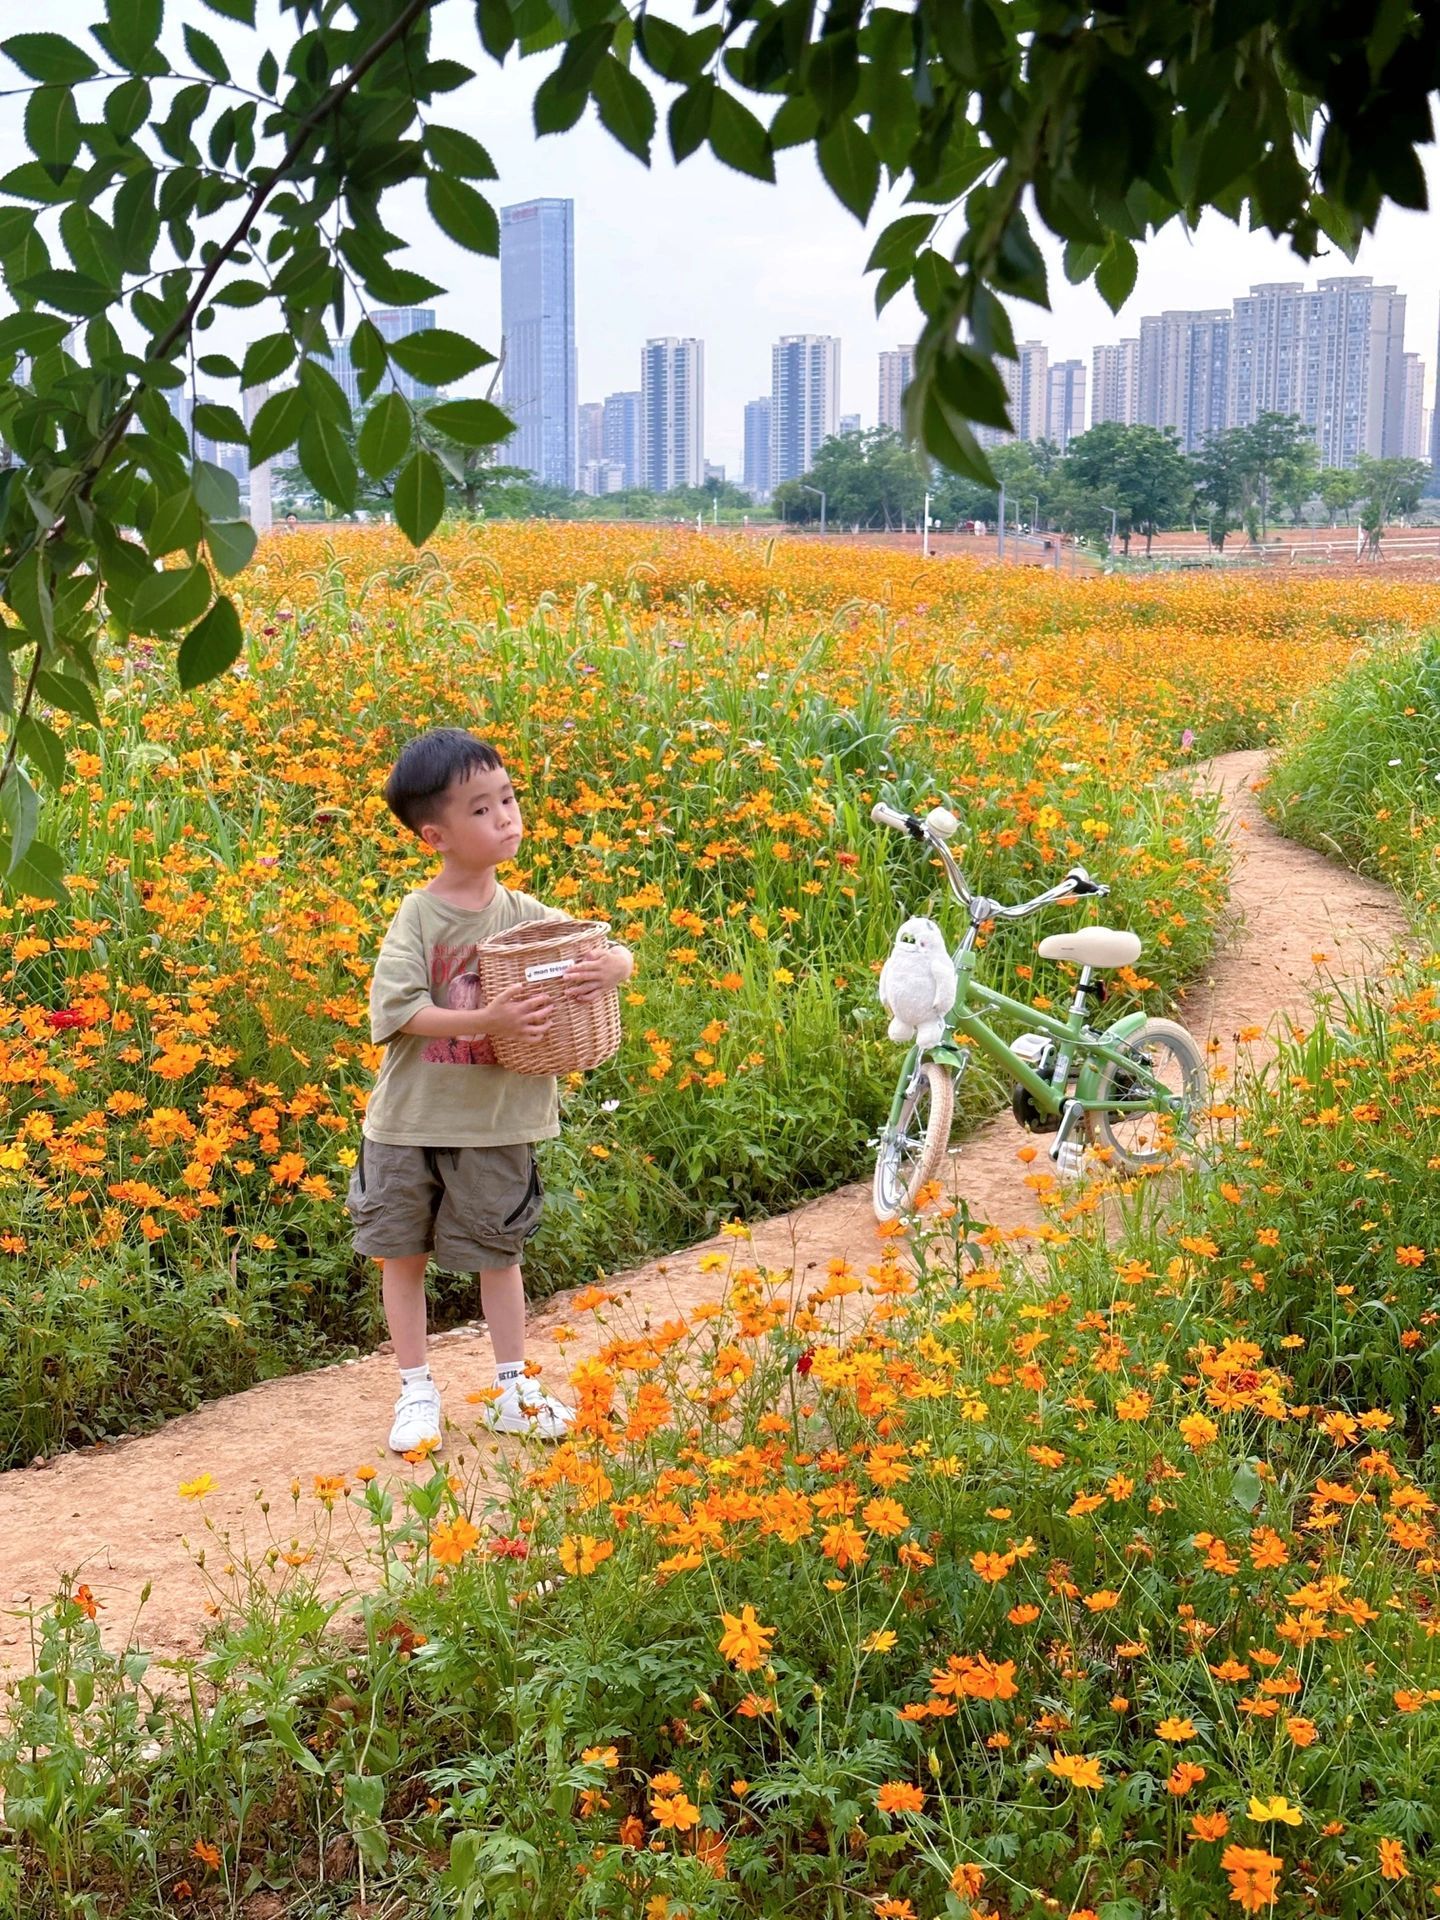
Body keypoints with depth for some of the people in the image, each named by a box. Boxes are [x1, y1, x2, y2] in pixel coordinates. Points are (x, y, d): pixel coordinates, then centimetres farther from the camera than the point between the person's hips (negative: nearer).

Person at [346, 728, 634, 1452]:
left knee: (499, 1253, 15)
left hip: (495, 1122, 2)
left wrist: (612, 966, -24)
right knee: (403, 1255, 11)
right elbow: (400, 1009, -22)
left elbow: (611, 953, 0)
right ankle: (417, 1391, 27)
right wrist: (487, 1021, -33)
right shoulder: (418, 916, -13)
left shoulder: (526, 915, -5)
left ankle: (513, 1390, 29)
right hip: (410, 1119, -2)